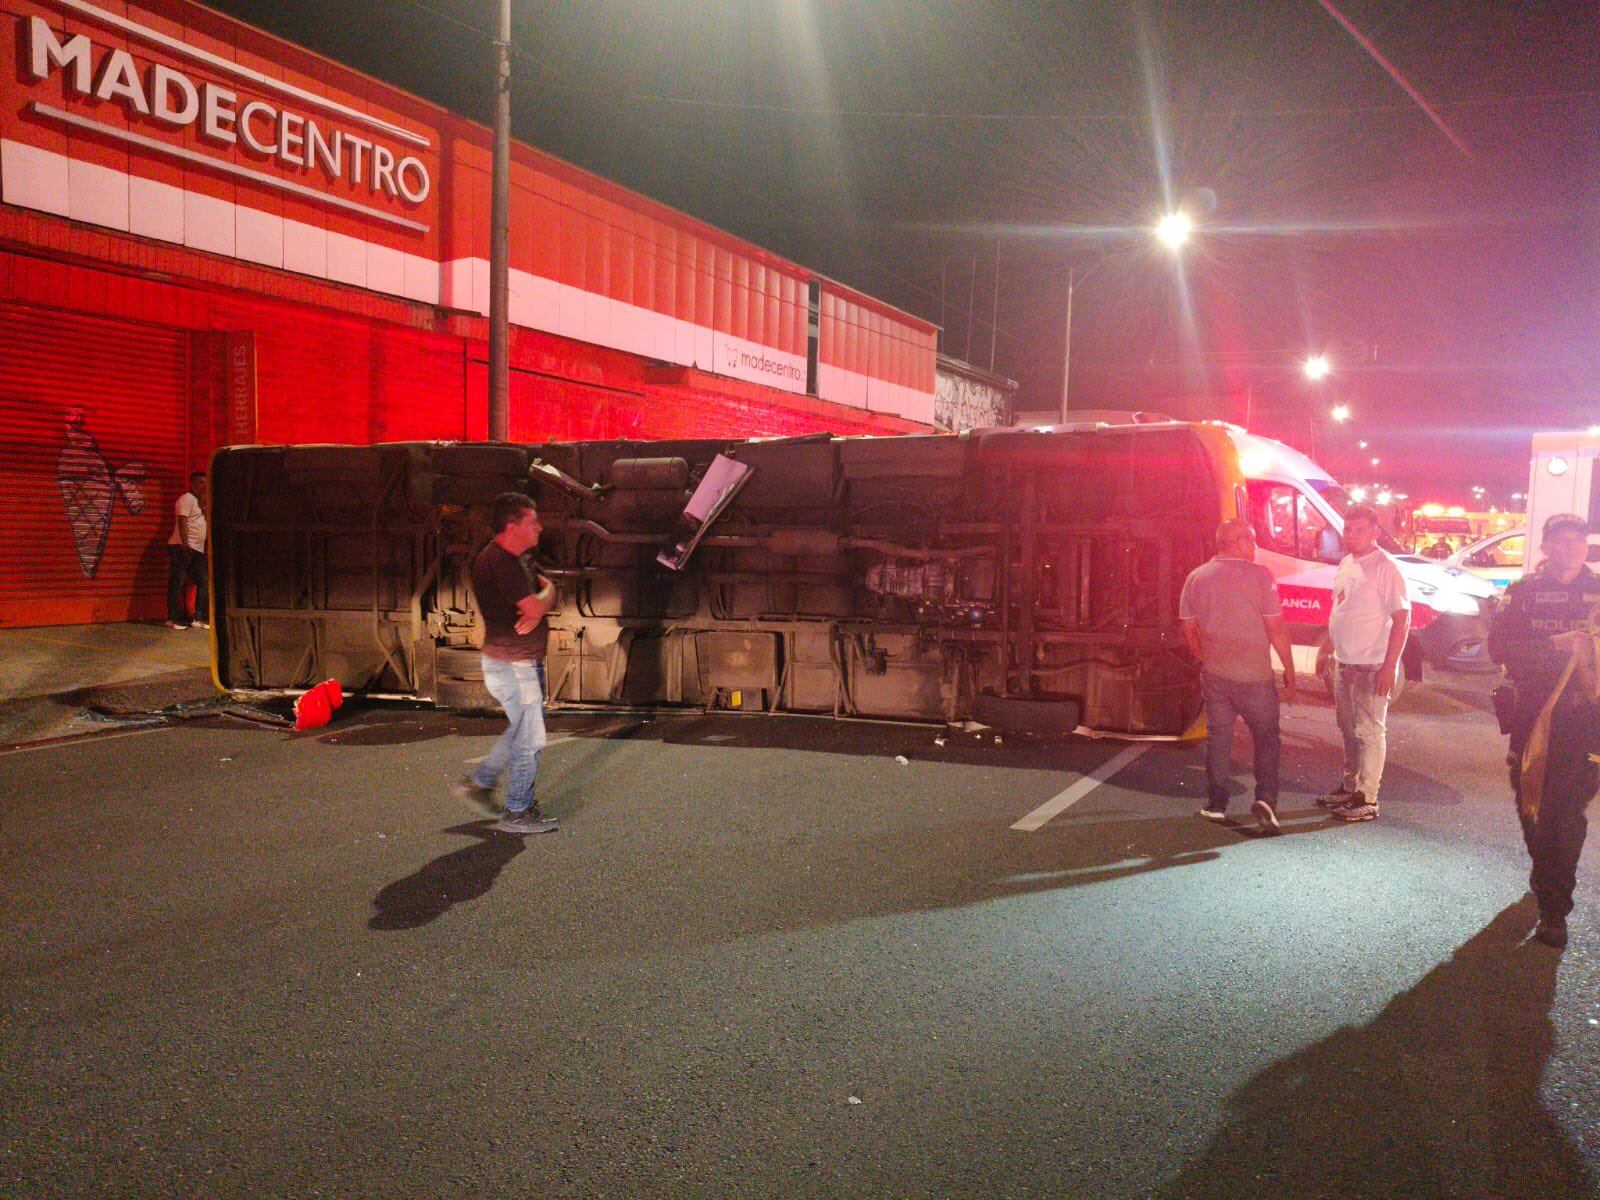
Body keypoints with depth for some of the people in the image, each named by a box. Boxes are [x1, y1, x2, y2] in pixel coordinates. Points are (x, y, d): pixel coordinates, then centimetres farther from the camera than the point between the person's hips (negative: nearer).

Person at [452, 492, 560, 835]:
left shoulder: (511, 559, 13)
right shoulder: (500, 563, -22)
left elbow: (543, 592, 9)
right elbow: (537, 605, -26)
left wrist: (536, 610, -12)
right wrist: (546, 592, -4)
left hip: (524, 662, 10)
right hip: (513, 665, -10)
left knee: (521, 731, 21)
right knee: (529, 738, -1)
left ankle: (479, 783, 31)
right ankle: (517, 814, 11)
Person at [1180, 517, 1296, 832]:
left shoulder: (1196, 577, 3)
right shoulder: (1259, 575, -10)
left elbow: (1189, 629, 9)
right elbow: (1276, 630, -10)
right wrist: (1289, 671, -2)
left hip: (1214, 675, 4)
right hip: (1255, 675, -3)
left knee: (1218, 738, 14)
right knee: (1266, 737, 10)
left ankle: (1216, 805, 17)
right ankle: (1265, 798, -5)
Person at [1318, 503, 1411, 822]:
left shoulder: (1384, 568, -14)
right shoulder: (1346, 563, 11)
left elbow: (1402, 619, -17)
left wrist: (1389, 667, -21)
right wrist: (1327, 649, 19)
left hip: (1372, 666, -8)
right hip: (1344, 662, 8)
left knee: (1369, 732, -1)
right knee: (1349, 730, 17)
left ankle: (1367, 799, 6)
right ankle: (1349, 787, 30)